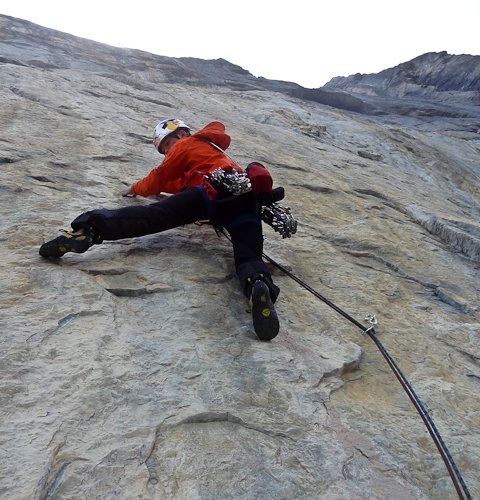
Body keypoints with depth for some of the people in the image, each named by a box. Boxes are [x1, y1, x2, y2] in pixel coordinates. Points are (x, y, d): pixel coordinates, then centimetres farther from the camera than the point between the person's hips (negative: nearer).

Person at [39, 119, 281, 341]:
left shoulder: (186, 144, 23)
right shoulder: (213, 149, 45)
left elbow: (159, 179, 23)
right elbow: (183, 183, 46)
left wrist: (135, 188, 40)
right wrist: (149, 186, 47)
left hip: (214, 190, -6)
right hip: (248, 199, 6)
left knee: (154, 215, -16)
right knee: (248, 256, -13)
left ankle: (91, 228, -36)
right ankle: (258, 284, -46)